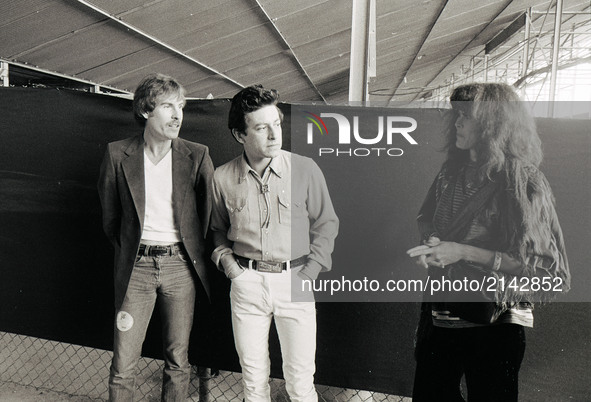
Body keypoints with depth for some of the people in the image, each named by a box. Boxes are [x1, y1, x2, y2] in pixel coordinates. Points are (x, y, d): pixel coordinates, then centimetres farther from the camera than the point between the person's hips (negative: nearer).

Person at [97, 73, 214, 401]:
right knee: (122, 364, 6)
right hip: (135, 265, 0)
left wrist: (193, 251, 8)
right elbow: (109, 215, 8)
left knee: (178, 359, 12)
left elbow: (207, 212, 5)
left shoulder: (197, 156, -4)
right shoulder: (117, 154, -3)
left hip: (180, 265, 0)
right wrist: (127, 251, 11)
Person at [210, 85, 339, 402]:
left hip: (294, 281, -1)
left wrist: (308, 274, -4)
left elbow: (326, 224, 3)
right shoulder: (223, 177, -1)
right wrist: (226, 261, 0)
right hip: (246, 282, 2)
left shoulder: (305, 169, -6)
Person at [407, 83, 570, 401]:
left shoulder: (525, 183, -14)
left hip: (490, 325, -5)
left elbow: (547, 268, -19)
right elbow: (426, 217, 19)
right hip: (439, 313, 6)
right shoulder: (452, 172, 4)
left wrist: (463, 252, -23)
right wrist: (431, 241, -4)